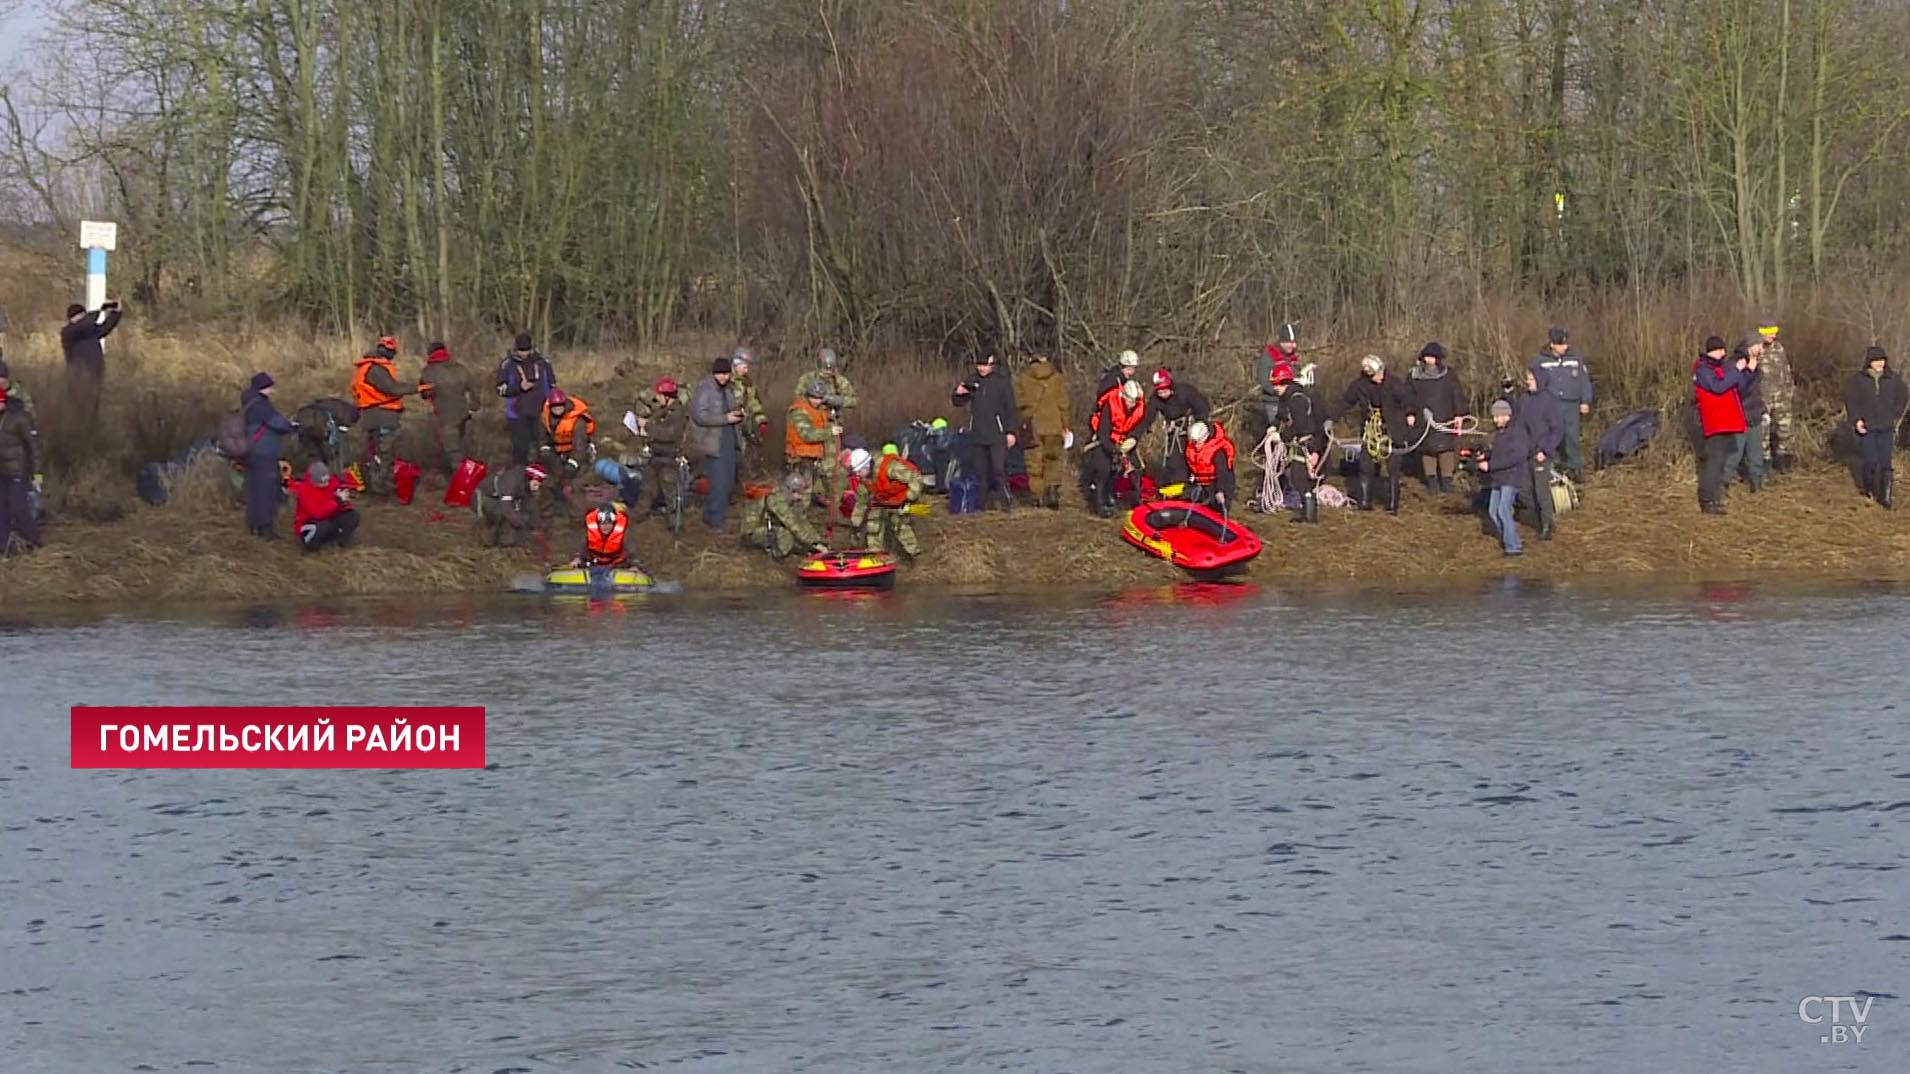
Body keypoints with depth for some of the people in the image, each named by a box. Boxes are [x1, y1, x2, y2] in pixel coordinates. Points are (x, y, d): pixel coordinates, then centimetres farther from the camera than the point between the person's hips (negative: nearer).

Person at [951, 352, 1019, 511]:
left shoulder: (1003, 383, -1)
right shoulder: (971, 382, 9)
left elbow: (1011, 408, 0)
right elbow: (959, 402, 17)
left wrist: (1011, 432, -6)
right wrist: (958, 393, -7)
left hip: (997, 434, -4)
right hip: (977, 435, 4)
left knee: (999, 468, -13)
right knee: (980, 470, 7)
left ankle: (1007, 500, -4)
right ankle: (982, 503, 15)